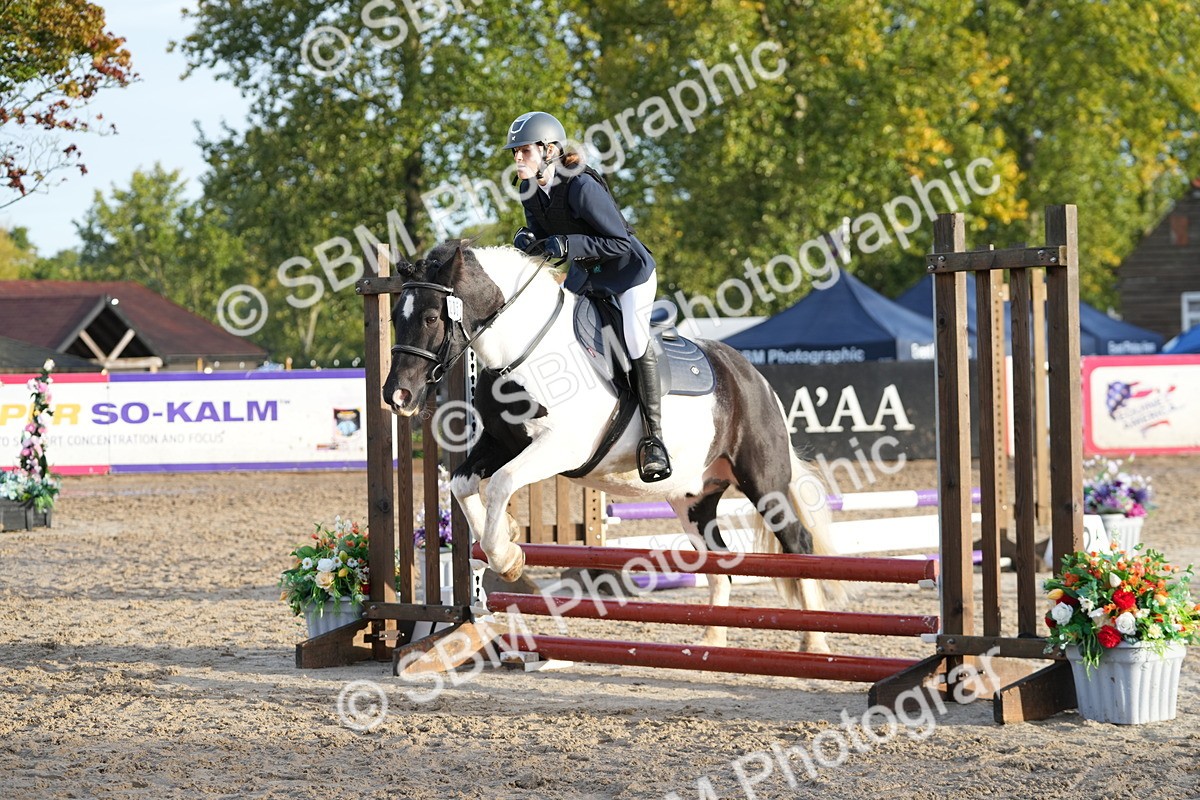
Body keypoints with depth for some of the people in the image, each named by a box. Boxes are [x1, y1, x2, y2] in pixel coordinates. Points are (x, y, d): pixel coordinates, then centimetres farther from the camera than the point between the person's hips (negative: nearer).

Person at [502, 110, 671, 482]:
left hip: (629, 270, -8)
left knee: (634, 340, -23)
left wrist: (568, 245, -37)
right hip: (585, 274, 8)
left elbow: (620, 242, -30)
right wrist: (528, 238, -19)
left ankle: (654, 439, -16)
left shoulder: (582, 186, -31)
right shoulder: (530, 190, -8)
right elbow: (541, 230, 6)